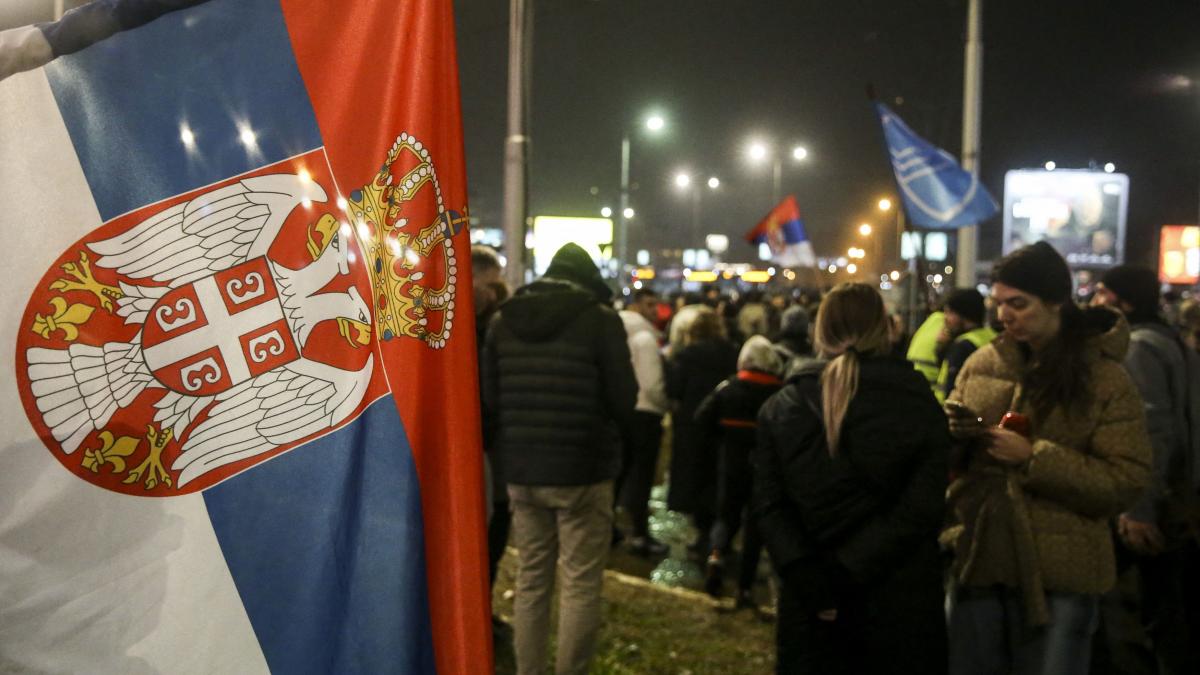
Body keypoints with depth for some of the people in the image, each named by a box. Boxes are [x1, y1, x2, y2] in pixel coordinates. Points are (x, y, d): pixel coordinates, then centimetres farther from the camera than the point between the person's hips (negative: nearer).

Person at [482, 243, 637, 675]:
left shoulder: (504, 318, 6)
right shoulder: (599, 317, -8)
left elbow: (489, 397, 7)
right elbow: (624, 398, -7)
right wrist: (610, 431, 13)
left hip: (521, 470, 5)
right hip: (583, 470, -5)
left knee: (531, 579, 14)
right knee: (581, 584, 3)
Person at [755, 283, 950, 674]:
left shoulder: (780, 407, 1)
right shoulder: (918, 403, -6)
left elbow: (769, 505, -7)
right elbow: (922, 507, -15)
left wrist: (807, 577, -12)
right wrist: (845, 573, -16)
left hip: (810, 602, 2)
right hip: (898, 598, -1)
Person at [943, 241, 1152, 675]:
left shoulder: (1106, 379, -7)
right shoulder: (981, 363, 4)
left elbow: (1127, 483, -12)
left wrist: (1033, 458, -21)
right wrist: (948, 430, -11)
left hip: (1059, 575, -4)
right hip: (977, 560, 4)